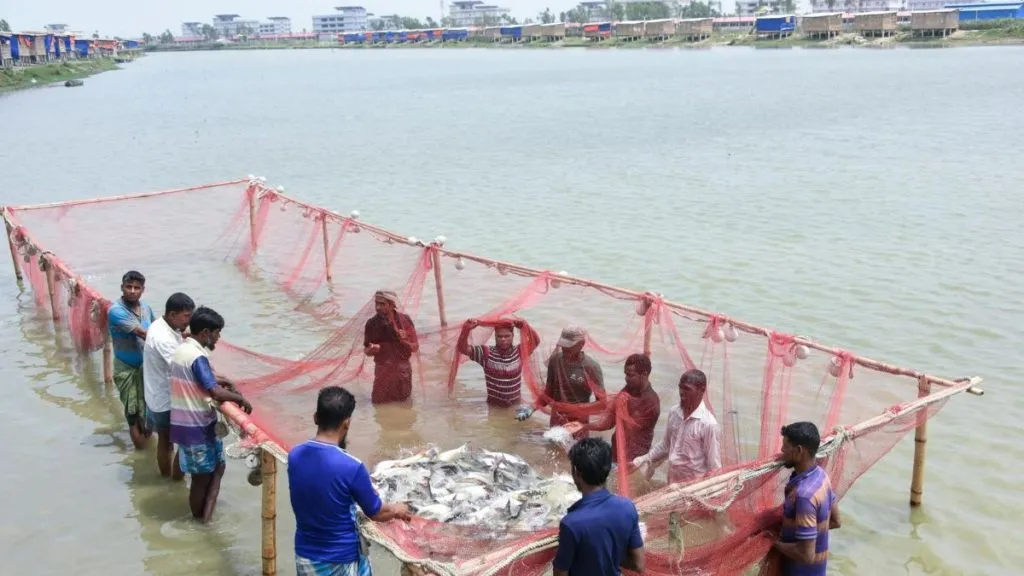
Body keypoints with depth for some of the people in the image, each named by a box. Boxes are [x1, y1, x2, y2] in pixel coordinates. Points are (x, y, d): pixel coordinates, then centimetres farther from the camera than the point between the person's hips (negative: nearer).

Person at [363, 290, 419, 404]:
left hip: (402, 369, 0)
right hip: (382, 370, 0)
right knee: (378, 401, 11)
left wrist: (404, 340, -26)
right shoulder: (372, 323, -13)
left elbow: (415, 347, -7)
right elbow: (366, 351, -3)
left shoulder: (405, 319, -13)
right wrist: (372, 349, -25)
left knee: (403, 399, 16)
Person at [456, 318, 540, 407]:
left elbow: (536, 341, -19)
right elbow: (463, 348, -17)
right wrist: (467, 329, -33)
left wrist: (524, 326, -34)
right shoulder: (486, 353, -8)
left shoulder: (519, 351, -5)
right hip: (494, 406, -1)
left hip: (515, 406, 1)